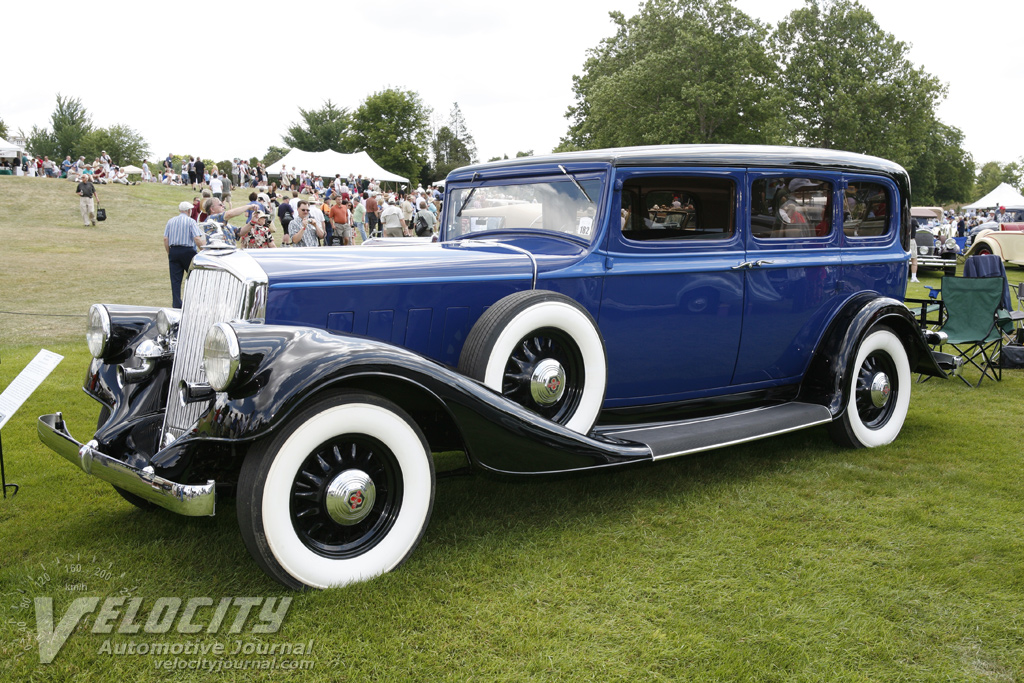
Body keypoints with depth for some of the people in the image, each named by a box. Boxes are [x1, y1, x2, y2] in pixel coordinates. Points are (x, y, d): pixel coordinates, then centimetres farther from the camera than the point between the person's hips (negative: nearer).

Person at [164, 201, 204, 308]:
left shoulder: (170, 221, 10)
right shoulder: (191, 221, -5)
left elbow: (165, 239, 6)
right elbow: (197, 239, -14)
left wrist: (169, 254, 13)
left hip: (173, 251, 4)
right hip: (188, 251, -4)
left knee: (175, 281, 4)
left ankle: (176, 305, 2)